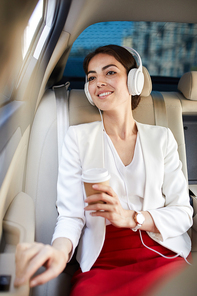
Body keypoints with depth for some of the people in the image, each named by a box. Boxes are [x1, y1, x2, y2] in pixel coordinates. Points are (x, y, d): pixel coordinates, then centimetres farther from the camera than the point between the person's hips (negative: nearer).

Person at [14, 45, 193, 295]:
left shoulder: (161, 138, 8)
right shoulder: (77, 138, 4)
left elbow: (183, 213, 4)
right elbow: (70, 214, -3)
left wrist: (130, 217, -13)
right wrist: (60, 250, -25)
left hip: (162, 257, 2)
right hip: (101, 264, -1)